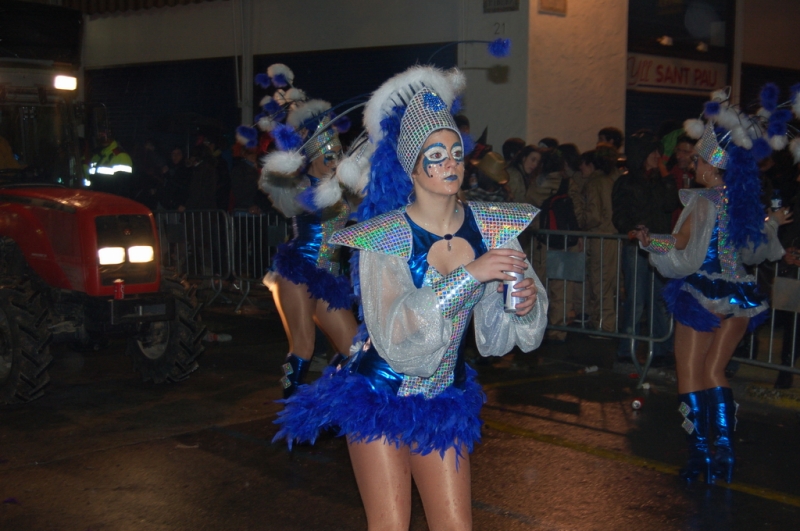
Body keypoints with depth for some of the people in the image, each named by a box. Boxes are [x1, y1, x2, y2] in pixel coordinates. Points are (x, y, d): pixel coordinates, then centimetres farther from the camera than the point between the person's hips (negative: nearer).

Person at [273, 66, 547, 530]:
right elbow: (395, 333, -29)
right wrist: (469, 274, -33)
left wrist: (526, 304, -21)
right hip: (381, 399, -4)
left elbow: (496, 330, 2)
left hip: (443, 401, 4)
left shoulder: (490, 227, -5)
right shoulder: (384, 237, -18)